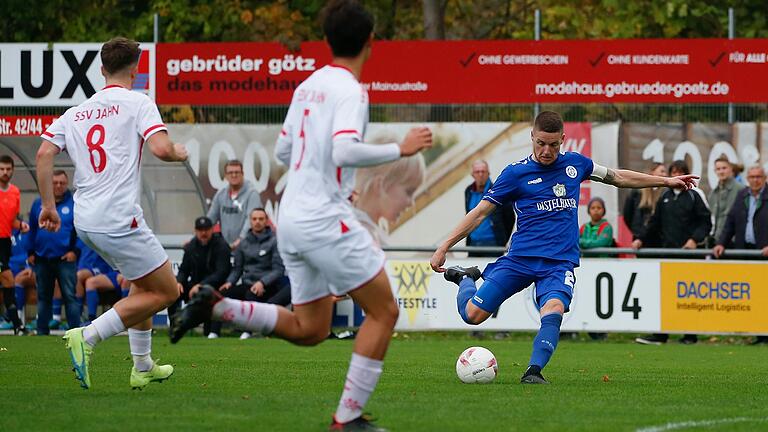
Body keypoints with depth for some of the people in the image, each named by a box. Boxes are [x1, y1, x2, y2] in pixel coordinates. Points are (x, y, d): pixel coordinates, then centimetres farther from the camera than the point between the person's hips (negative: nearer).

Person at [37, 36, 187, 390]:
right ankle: (87, 337, -12)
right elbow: (161, 148, -17)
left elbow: (44, 154, 5)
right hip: (118, 219, -8)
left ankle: (143, 367, 26)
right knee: (165, 291, 1)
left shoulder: (77, 112, 14)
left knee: (145, 285, 25)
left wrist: (48, 205, 11)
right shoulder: (137, 103, -3)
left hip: (85, 221, 8)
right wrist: (180, 152, 6)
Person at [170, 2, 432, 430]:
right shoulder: (350, 90, -12)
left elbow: (283, 151, 21)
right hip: (326, 219, -8)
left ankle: (216, 305, 5)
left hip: (292, 218, 8)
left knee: (308, 330, 16)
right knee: (384, 311, 0)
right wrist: (400, 149, -15)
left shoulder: (308, 86, 13)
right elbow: (345, 151, -27)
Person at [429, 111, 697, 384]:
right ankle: (465, 279, 25)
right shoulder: (516, 173, 0)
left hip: (560, 262, 1)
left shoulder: (575, 164, 9)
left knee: (553, 310, -31)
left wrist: (666, 181, 28)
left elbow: (618, 177, 25)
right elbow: (480, 212, 2)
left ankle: (534, 371, -33)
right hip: (520, 257, -1)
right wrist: (444, 247, -3)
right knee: (472, 315, -7)